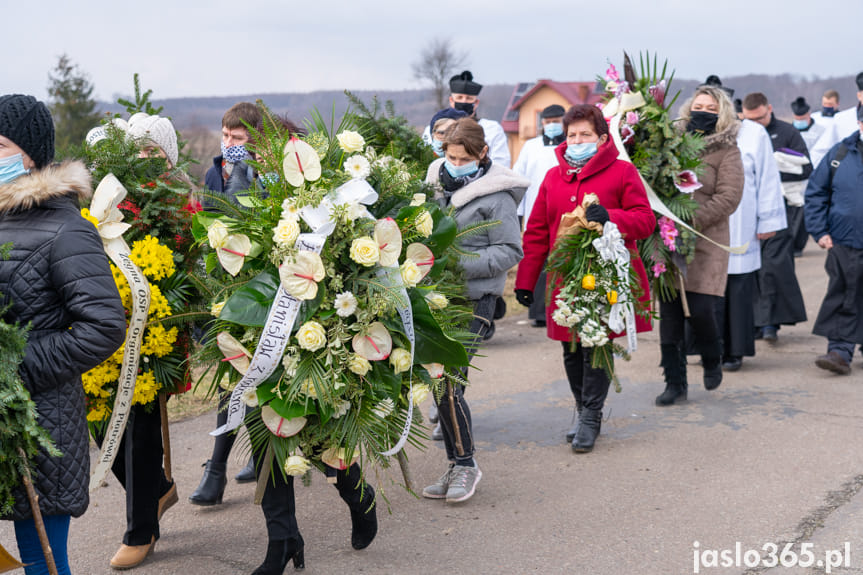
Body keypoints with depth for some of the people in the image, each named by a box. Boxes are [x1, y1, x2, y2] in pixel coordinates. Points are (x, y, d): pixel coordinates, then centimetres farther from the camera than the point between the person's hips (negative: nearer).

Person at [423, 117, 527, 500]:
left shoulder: (495, 195, -8)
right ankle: (456, 467, 22)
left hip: (473, 300, -7)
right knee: (439, 383, 9)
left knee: (448, 383, -13)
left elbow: (510, 251, -10)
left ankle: (465, 464, 6)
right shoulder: (437, 183, 12)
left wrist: (462, 265, -19)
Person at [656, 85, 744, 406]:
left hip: (706, 242, -3)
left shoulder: (727, 151, 1)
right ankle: (675, 382, 15)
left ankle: (712, 361, 23)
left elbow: (728, 198, -8)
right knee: (669, 313, 3)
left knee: (700, 310, -8)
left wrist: (691, 222, -17)